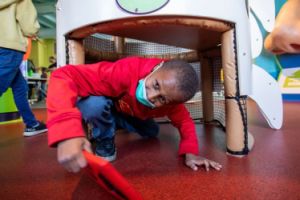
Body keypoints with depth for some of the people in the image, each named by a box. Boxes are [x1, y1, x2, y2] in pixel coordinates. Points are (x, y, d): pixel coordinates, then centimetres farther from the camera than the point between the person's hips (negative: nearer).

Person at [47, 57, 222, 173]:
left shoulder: (170, 99, -26)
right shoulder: (126, 71, -44)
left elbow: (185, 121, -12)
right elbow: (64, 76, -48)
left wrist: (190, 153, -30)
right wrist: (67, 133, -61)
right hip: (103, 110, -4)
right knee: (95, 103, -37)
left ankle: (118, 125, 23)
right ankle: (104, 142, -4)